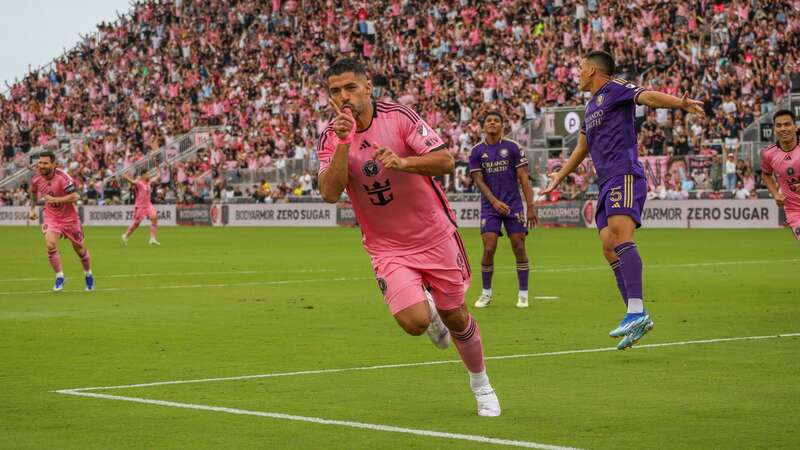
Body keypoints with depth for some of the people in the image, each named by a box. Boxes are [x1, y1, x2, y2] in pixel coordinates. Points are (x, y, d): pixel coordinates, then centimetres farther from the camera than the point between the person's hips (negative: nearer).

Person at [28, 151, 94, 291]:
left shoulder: (63, 177, -25)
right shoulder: (36, 179, -8)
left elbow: (74, 197, -30)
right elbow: (33, 192, 16)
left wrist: (54, 199, -34)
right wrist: (32, 208, 12)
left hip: (69, 217, -3)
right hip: (51, 217, 3)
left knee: (79, 249, 10)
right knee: (50, 245, -22)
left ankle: (88, 275, 36)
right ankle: (59, 277, -6)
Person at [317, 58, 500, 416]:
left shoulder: (399, 117, -11)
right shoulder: (331, 139, -6)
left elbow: (445, 161, -17)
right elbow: (330, 194, -20)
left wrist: (402, 162, -33)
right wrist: (344, 143, -30)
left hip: (434, 235, 0)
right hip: (387, 248, 0)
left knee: (455, 317, 8)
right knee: (414, 321, -19)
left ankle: (481, 383, 34)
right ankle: (426, 307, 20)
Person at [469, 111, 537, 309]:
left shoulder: (512, 147, 1)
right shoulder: (477, 151, 4)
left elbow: (523, 178, -1)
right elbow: (479, 181, 0)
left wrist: (530, 207, -7)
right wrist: (494, 201, -15)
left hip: (514, 204, 0)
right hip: (489, 206, 0)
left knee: (519, 249, -4)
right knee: (488, 249, -8)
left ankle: (523, 294, 6)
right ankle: (486, 293, 7)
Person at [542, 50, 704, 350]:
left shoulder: (614, 89, 0)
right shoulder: (591, 106, 27)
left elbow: (648, 97, -18)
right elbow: (582, 148, 41)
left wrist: (680, 103, -36)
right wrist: (559, 177, 49)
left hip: (624, 175, -9)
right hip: (607, 183, 9)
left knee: (620, 235, -25)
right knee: (609, 249, 1)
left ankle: (636, 312, -38)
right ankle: (637, 317, 1)